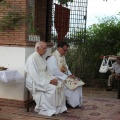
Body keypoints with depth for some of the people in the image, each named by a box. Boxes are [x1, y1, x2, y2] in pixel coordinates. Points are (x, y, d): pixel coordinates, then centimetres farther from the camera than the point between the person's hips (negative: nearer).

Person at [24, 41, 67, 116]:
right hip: (35, 82, -9)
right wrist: (49, 81, -23)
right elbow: (35, 76, -22)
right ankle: (49, 109, -15)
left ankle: (60, 108, -3)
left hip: (44, 79, 9)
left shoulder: (42, 58, 13)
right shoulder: (32, 58, -16)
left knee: (59, 85, -8)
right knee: (53, 88, -26)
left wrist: (53, 78, -2)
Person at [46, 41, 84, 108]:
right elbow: (55, 71, -24)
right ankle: (73, 103, -12)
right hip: (56, 78, -9)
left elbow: (66, 68, 20)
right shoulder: (53, 57, -16)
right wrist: (67, 76, -23)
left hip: (64, 77, 9)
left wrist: (70, 74, -1)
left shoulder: (62, 57, 14)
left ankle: (77, 102, -7)